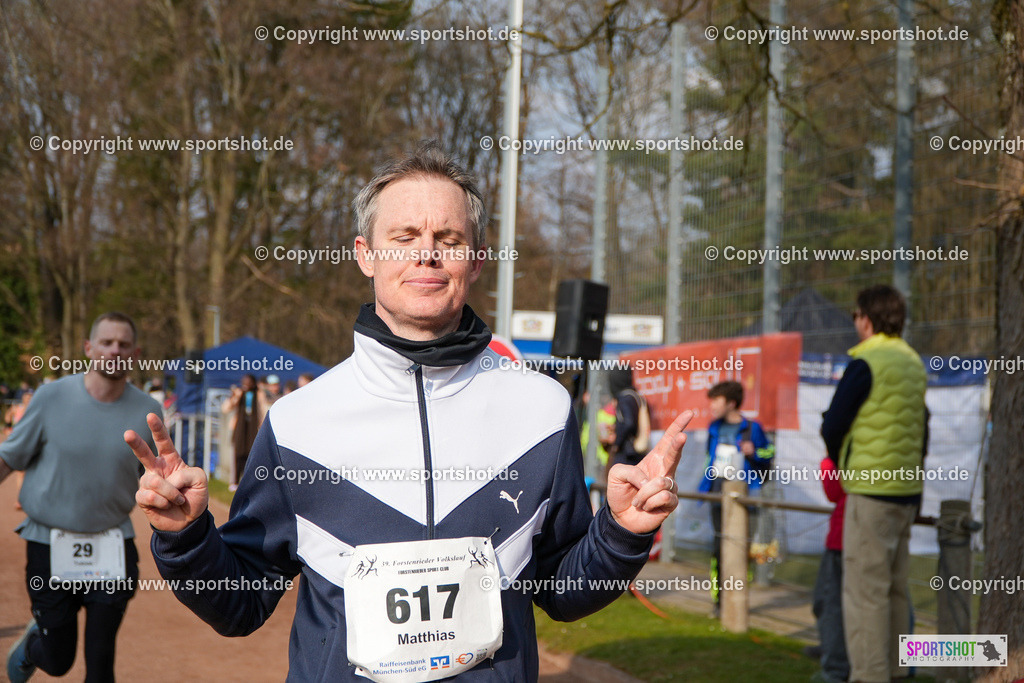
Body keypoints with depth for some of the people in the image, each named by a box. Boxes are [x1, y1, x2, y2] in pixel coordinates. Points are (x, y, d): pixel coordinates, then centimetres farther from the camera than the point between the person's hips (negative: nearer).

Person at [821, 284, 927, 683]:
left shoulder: (866, 363, -13)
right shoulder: (914, 364, 11)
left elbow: (832, 427, -10)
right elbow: (921, 430, 16)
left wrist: (843, 465, 8)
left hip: (871, 489, -8)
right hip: (907, 488, 8)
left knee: (864, 589, -5)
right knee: (895, 587, 14)